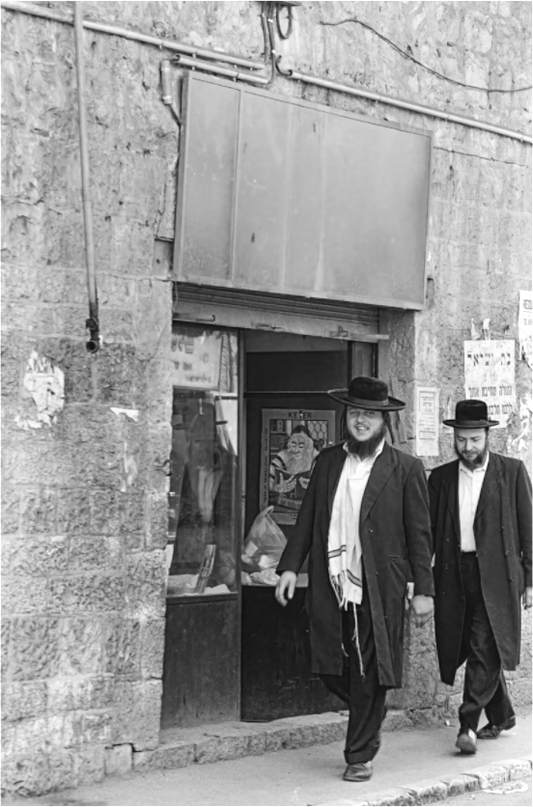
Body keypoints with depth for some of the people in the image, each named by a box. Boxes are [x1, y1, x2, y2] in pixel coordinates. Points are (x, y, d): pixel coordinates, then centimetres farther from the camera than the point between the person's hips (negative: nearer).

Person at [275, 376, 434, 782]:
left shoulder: (406, 469, -1)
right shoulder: (327, 461, 10)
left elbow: (420, 534, 0)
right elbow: (307, 517, 12)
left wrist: (424, 590, -4)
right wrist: (290, 566, 3)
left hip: (378, 591, -3)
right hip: (329, 586, 4)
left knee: (369, 676, 2)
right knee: (331, 668, 7)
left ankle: (360, 756, 16)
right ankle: (369, 720, 35)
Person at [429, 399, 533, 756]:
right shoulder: (440, 477, 10)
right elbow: (428, 530, 10)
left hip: (496, 575, -4)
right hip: (455, 576, 4)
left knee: (484, 650, -12)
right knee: (477, 651, 10)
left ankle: (469, 724, -9)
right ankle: (501, 716, 28)